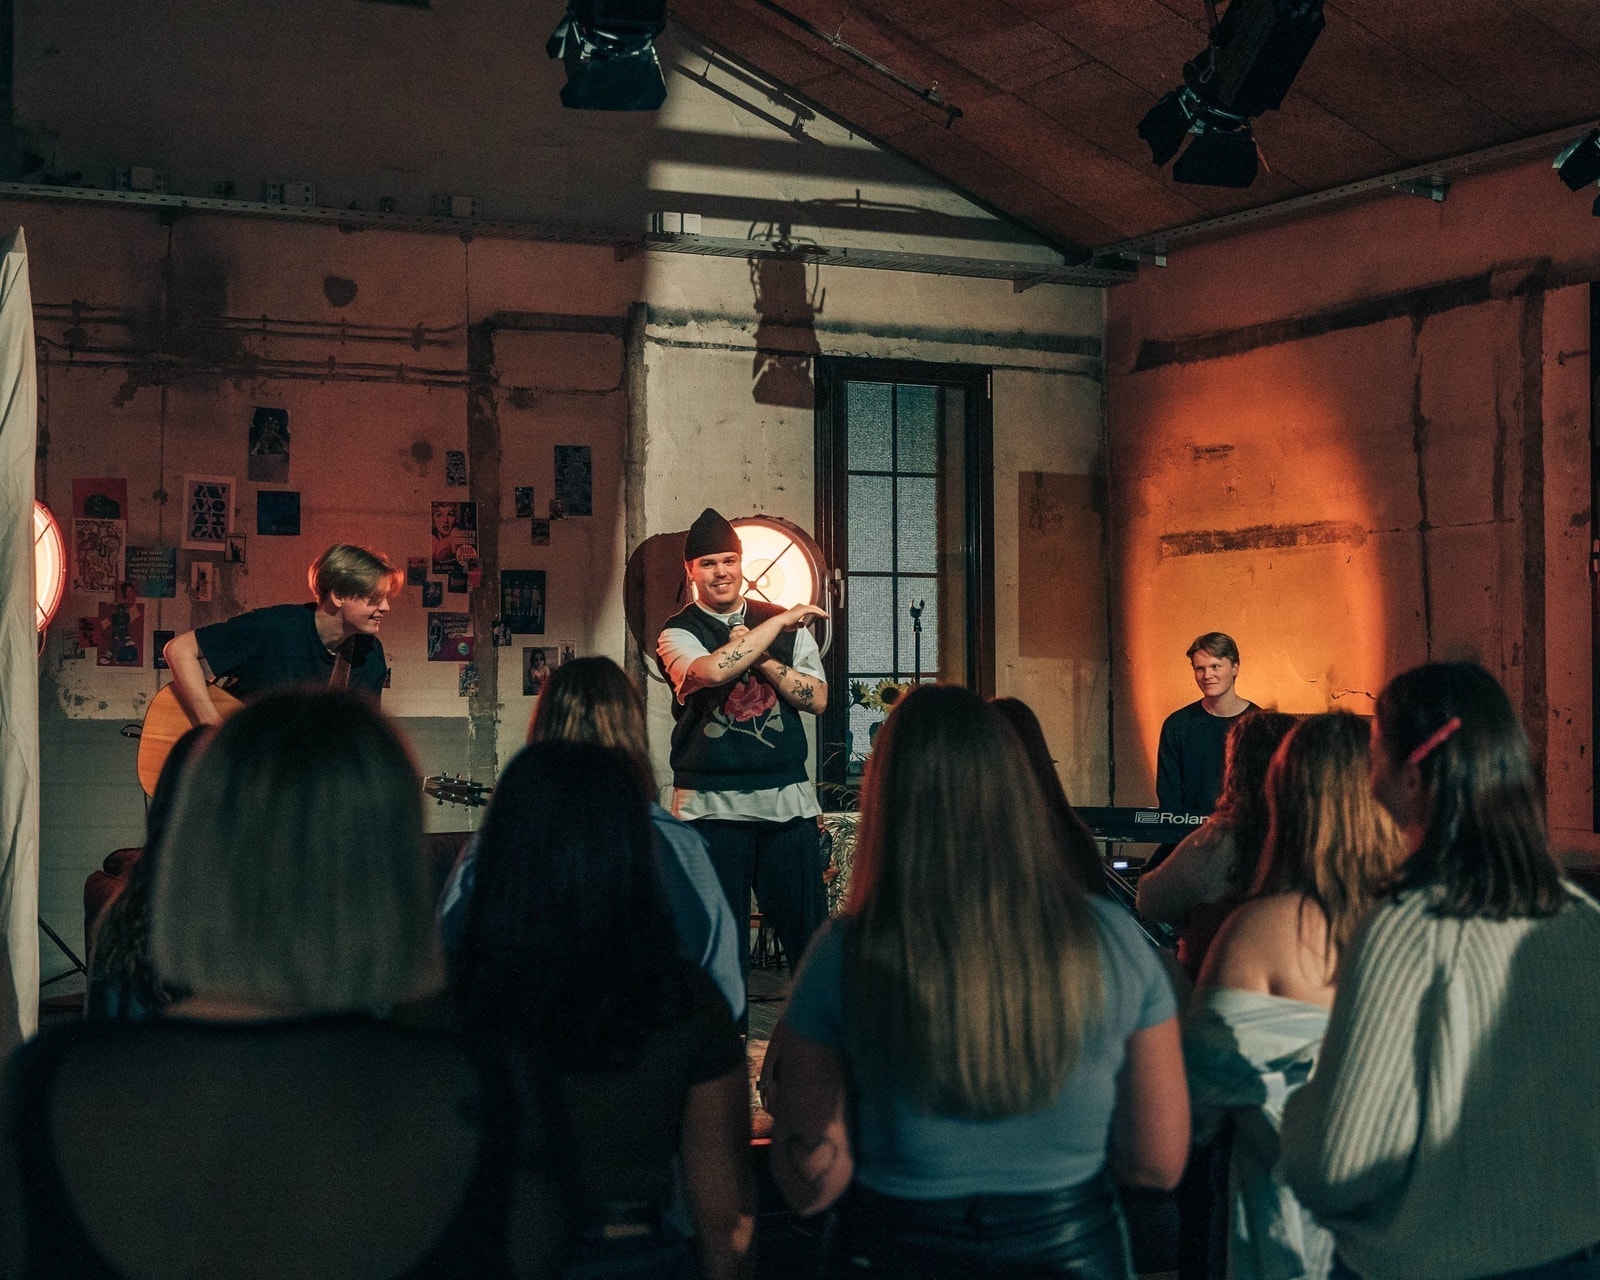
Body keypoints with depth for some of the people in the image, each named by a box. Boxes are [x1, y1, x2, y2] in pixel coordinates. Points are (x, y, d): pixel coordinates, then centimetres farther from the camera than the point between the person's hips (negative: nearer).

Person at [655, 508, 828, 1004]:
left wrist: (761, 658, -9)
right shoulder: (678, 633, 1)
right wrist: (779, 623, -13)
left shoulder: (787, 626, 11)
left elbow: (816, 699, 3)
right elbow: (711, 671, -21)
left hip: (788, 799, 2)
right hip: (712, 805, -2)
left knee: (809, 929, 4)